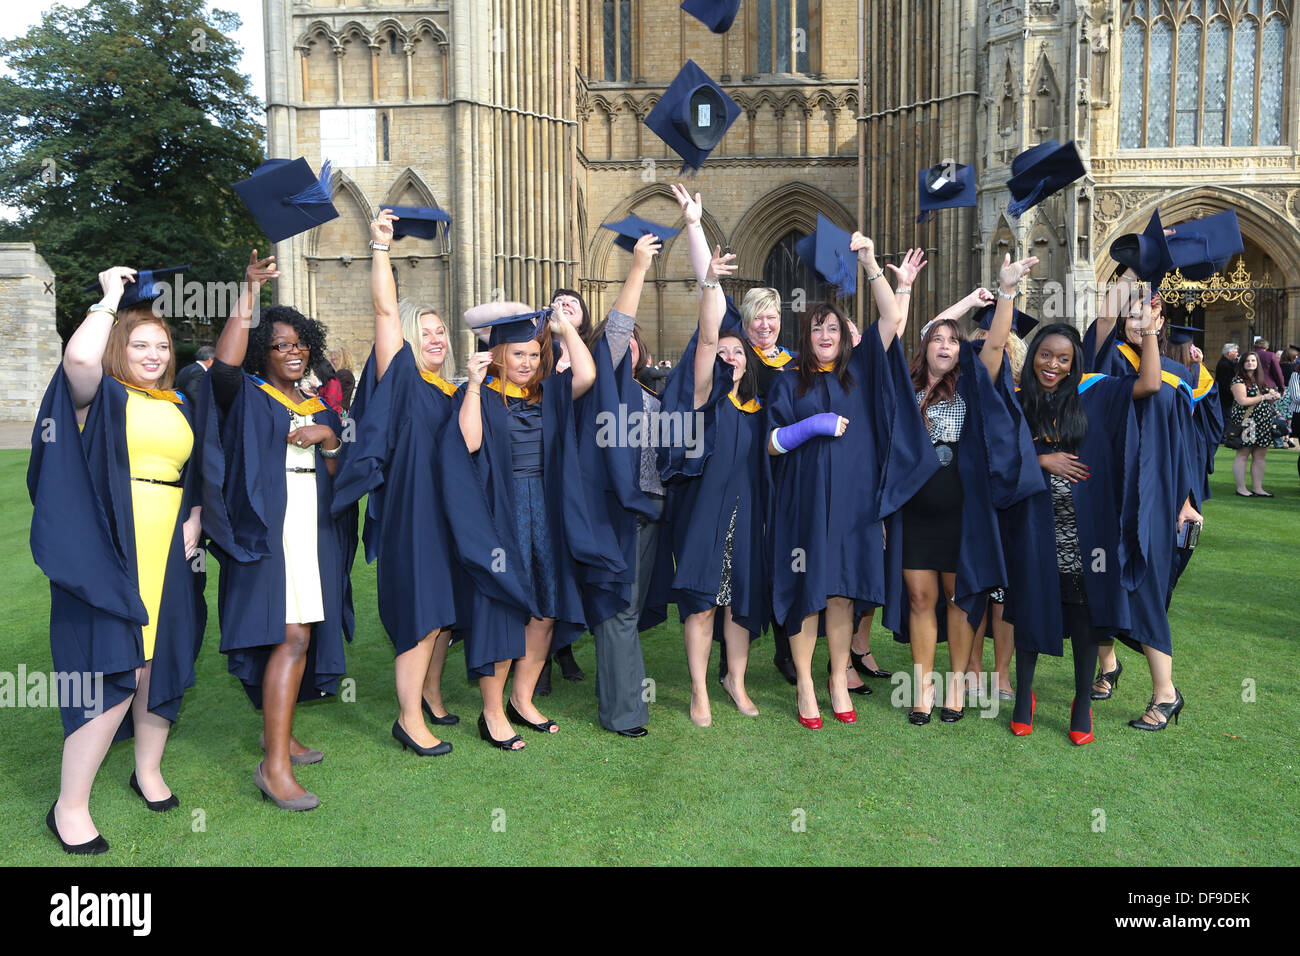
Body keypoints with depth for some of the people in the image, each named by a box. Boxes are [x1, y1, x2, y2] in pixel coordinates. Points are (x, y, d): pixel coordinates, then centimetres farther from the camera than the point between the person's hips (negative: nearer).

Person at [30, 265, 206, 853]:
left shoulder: (181, 407, 15)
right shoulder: (100, 395, -2)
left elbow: (195, 474, 22)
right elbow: (78, 356, -25)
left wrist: (194, 520, 6)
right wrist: (112, 296, -12)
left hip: (167, 556, 6)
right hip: (111, 556, -6)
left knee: (160, 663, 12)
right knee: (114, 672, -9)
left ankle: (149, 771, 31)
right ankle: (69, 807, 5)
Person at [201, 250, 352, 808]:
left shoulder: (320, 409, 18)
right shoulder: (248, 397, 1)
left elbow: (339, 474, 15)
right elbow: (224, 364, -22)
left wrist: (327, 438, -5)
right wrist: (250, 293, -21)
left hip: (316, 534, 6)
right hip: (268, 533, -6)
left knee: (300, 635, 10)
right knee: (291, 636, -15)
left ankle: (277, 731, 27)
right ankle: (275, 766, -12)